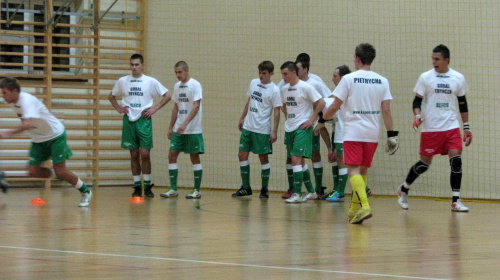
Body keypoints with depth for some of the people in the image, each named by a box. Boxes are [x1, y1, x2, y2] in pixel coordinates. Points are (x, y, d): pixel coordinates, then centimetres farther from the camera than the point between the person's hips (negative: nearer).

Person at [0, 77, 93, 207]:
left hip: (55, 135, -8)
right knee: (33, 171, -8)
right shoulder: (15, 102, -2)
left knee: (60, 170, -11)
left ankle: (85, 192, 8)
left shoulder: (27, 101, -29)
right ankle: (58, 175, 17)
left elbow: (28, 123, -46)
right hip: (39, 140, 8)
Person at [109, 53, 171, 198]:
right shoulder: (122, 81, 5)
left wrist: (155, 108, -3)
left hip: (144, 120, -2)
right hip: (129, 120, 2)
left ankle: (147, 186, 4)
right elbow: (111, 96, 20)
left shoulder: (151, 82, -1)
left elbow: (168, 95, 4)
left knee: (145, 154, -6)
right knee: (134, 155, 4)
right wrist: (118, 108, 5)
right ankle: (137, 187, 9)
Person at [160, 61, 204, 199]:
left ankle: (197, 190, 6)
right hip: (178, 130, 7)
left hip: (192, 130, -7)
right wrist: (171, 127, 16)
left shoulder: (195, 85, -9)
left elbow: (196, 107, -16)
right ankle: (173, 189, 5)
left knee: (195, 158, -1)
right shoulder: (177, 86, 12)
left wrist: (185, 124, -25)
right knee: (172, 156, 1)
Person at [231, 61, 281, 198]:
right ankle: (245, 187, 14)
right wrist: (242, 118, 18)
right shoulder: (254, 83, 7)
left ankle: (264, 189, 11)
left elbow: (276, 111, -11)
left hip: (262, 130, -6)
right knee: (242, 155, 4)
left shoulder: (274, 90, -11)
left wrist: (274, 131, -16)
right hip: (248, 127, 6)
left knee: (263, 158, 2)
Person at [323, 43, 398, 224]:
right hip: (372, 134, 4)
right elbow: (386, 110, 1)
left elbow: (335, 107, -3)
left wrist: (323, 118, 16)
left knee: (354, 171, -8)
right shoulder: (382, 81, 6)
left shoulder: (349, 79, -4)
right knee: (362, 171, 16)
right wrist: (391, 134, 4)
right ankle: (354, 211, 22)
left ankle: (364, 206, -28)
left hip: (353, 133, -4)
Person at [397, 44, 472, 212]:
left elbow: (463, 104, 13)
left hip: (451, 126, 2)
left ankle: (455, 201, -5)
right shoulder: (425, 77, -1)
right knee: (425, 162, 3)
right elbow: (417, 101, 1)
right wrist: (418, 115, -18)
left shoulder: (458, 78, 5)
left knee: (456, 159, -12)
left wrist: (466, 127, 11)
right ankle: (403, 190, 27)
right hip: (430, 128, -2)